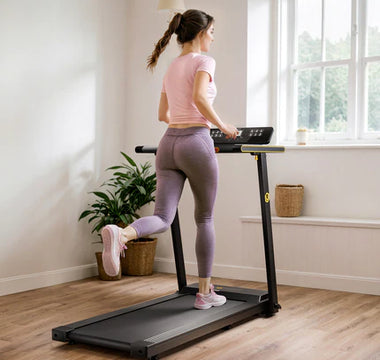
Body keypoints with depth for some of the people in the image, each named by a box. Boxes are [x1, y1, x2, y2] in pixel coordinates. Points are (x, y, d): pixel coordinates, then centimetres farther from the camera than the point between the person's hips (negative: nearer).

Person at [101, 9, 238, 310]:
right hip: (196, 142, -6)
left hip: (169, 142, 6)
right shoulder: (204, 61, -2)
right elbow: (199, 98, -20)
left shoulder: (171, 68, 21)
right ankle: (205, 293, 17)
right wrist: (222, 126, -7)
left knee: (163, 218, -3)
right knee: (205, 219, 8)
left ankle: (121, 234, -36)